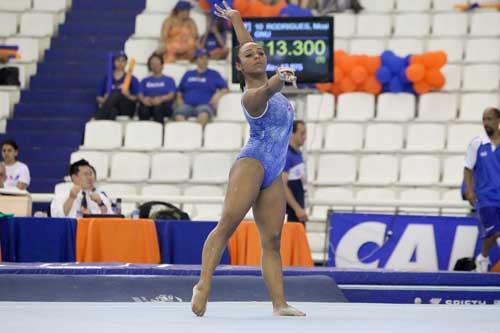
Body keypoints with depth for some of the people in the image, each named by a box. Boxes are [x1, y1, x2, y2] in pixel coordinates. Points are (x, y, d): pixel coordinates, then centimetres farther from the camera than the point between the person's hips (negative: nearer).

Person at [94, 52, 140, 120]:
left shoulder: (132, 79, 13)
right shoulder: (107, 78, 18)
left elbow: (137, 98, 6)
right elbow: (99, 97, 16)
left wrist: (129, 96, -16)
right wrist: (103, 100, -8)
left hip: (126, 108, -1)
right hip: (112, 107, 1)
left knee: (116, 94, -33)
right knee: (113, 111, -38)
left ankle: (97, 119, -47)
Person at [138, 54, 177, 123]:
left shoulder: (169, 80, 22)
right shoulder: (145, 81, 29)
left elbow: (171, 95, 6)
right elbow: (140, 94, 13)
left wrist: (161, 99, -17)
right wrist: (143, 99, -13)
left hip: (164, 106, -1)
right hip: (147, 105, 1)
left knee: (158, 107, -39)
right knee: (143, 107, -36)